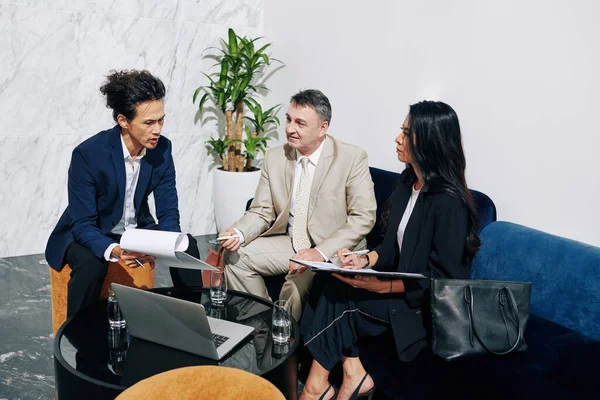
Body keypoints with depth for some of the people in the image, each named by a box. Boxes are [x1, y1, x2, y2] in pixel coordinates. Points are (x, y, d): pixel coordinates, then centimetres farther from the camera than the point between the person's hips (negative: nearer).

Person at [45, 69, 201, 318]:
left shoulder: (162, 148, -13)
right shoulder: (87, 154, -27)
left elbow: (168, 211, -10)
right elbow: (83, 224, -25)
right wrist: (114, 250, -45)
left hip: (136, 228, 4)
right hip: (90, 234, -4)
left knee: (186, 245, -19)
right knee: (90, 263, -35)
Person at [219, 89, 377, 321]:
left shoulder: (352, 158, -12)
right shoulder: (275, 157, 1)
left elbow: (363, 217, -16)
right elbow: (262, 211, 5)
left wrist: (321, 252, -27)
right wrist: (238, 233, -17)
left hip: (335, 250, -5)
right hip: (289, 243, 5)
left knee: (300, 277, -32)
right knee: (236, 255, -12)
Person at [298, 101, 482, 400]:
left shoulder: (449, 201, -21)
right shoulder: (408, 182, 6)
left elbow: (441, 278, -20)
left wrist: (382, 286, -27)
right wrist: (365, 260, -6)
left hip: (427, 301, -8)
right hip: (402, 284, 8)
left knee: (336, 294, -19)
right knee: (328, 283, -15)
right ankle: (352, 374, -8)